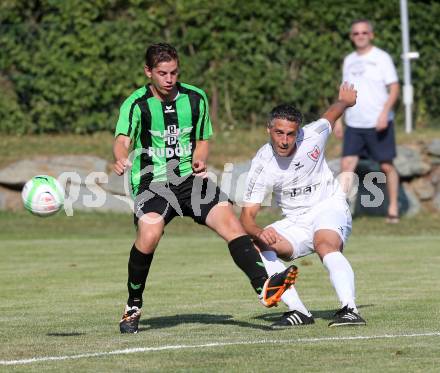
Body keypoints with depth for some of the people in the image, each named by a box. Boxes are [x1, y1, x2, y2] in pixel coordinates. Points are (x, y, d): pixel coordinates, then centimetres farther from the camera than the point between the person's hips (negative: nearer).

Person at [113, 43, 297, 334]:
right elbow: (122, 140, -24)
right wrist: (122, 158, -48)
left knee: (231, 222, -18)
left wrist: (200, 160, -6)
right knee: (149, 234, -28)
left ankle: (263, 286, -25)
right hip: (151, 181, -4)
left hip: (190, 179, 4)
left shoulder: (195, 99, 5)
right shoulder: (136, 104, -8)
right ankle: (133, 307, -8)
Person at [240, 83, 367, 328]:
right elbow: (247, 215, -15)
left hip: (329, 208, -3)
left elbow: (333, 113, 11)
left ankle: (350, 310, -47)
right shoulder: (262, 164, -15)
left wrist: (346, 101, 36)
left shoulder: (313, 135, -14)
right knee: (255, 245, -22)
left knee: (325, 244, -35)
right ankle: (298, 312, -24)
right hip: (295, 223, 3)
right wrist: (259, 232, -38)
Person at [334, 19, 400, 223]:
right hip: (354, 124, 4)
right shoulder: (349, 60, 13)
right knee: (347, 164, -7)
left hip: (378, 124, -4)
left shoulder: (381, 58, -4)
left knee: (386, 166, 1)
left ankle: (393, 208, 13)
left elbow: (394, 89, -7)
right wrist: (338, 119, 14)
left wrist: (384, 114, -19)